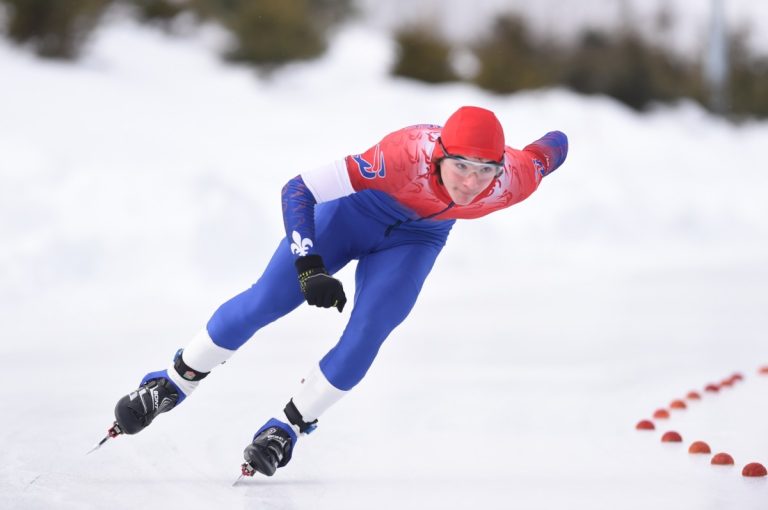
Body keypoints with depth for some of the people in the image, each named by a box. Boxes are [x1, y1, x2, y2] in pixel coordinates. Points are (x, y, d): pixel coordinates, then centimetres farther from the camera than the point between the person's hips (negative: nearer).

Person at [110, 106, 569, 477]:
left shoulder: (513, 180, -35)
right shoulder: (405, 156, -43)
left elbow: (555, 145, -11)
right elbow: (297, 191, -37)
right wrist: (308, 268, -46)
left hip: (416, 238, 2)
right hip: (357, 208, -2)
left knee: (367, 333, -16)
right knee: (264, 302, -5)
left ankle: (290, 426, 5)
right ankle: (174, 383, 18)